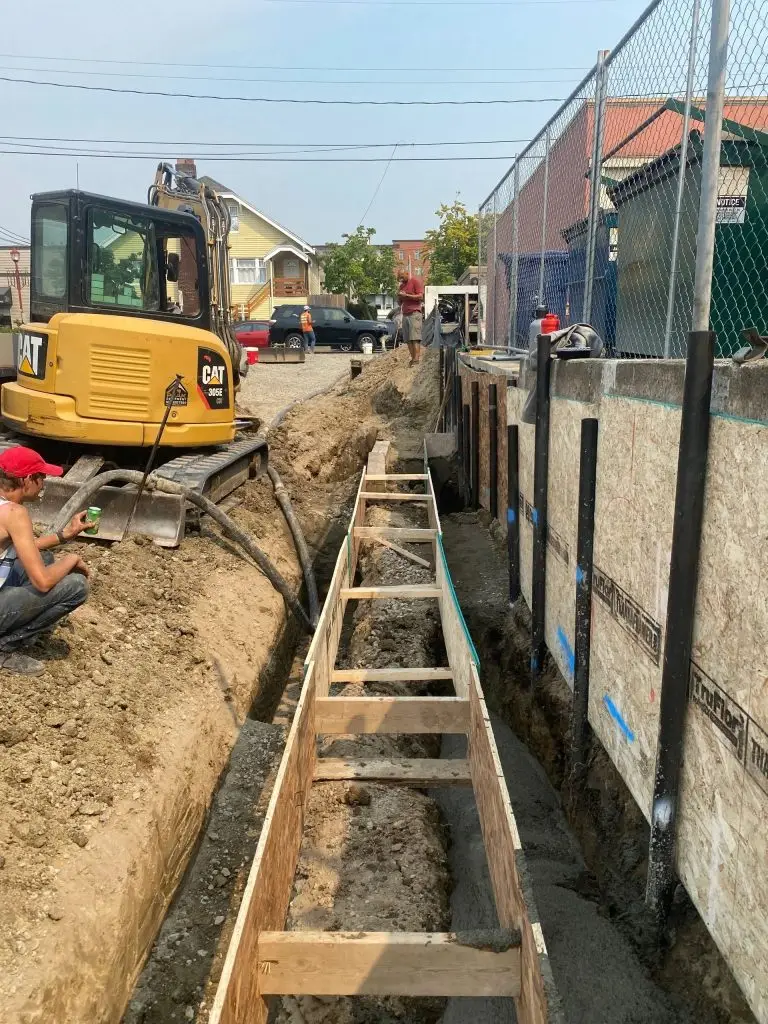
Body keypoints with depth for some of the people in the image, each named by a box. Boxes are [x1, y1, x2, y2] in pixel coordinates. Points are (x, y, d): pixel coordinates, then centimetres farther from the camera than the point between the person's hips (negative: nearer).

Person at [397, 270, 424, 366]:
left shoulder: (415, 282, 1)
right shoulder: (402, 286, 24)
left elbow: (420, 297, -9)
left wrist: (406, 295, -11)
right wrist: (399, 297, 5)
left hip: (414, 313, -7)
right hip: (405, 314, 7)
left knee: (415, 337, -14)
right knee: (407, 339, -4)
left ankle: (417, 358, -20)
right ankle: (412, 358, -6)